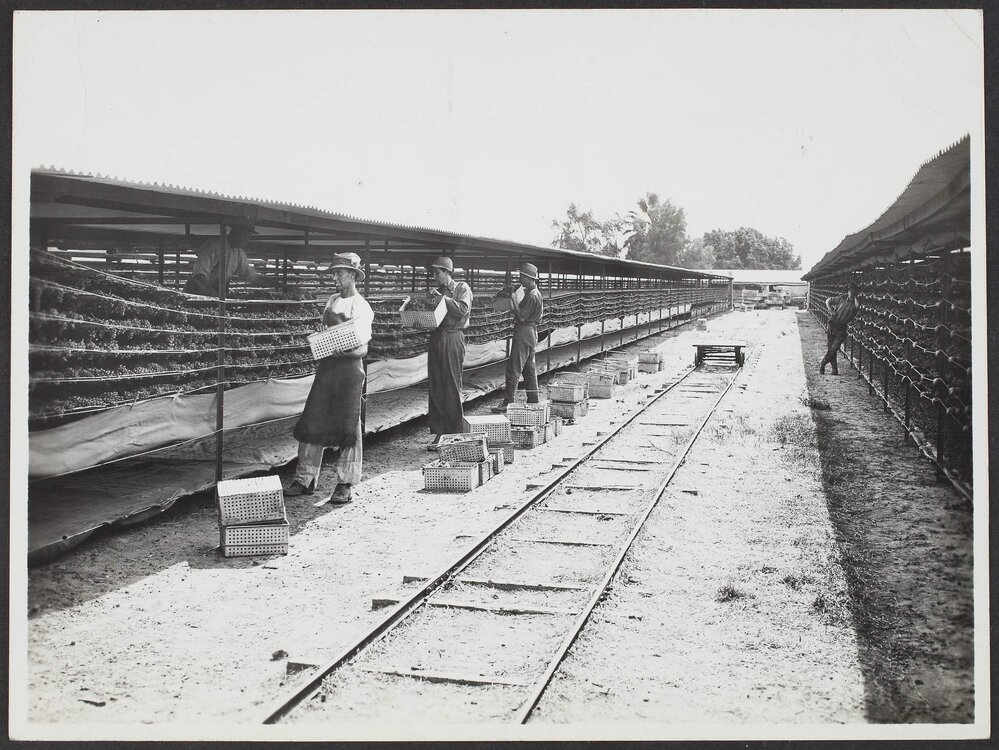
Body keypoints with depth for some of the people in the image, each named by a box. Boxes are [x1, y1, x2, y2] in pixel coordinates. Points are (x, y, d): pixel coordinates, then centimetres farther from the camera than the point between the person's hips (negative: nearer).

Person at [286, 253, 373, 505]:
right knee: (312, 421, 3)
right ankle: (305, 479, 10)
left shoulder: (362, 307, -5)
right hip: (327, 364, 6)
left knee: (347, 425, -1)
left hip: (350, 366, -6)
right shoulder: (332, 301, 13)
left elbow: (361, 347, -11)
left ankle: (346, 485, 6)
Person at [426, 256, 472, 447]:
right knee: (435, 387, 3)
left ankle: (455, 432, 3)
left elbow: (463, 309, -14)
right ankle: (438, 432, 8)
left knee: (452, 386, -4)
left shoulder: (461, 288, 2)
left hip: (453, 337, -6)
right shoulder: (436, 292, 20)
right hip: (435, 337, 6)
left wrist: (443, 299, -13)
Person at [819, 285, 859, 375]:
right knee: (830, 348, 1)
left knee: (833, 349, -6)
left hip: (841, 329, -1)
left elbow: (857, 306, -22)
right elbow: (828, 300, 16)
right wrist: (830, 311, 1)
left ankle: (822, 364, 14)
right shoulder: (842, 298, 6)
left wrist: (855, 297, -9)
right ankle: (834, 369, 11)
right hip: (832, 326, 1)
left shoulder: (854, 303, 3)